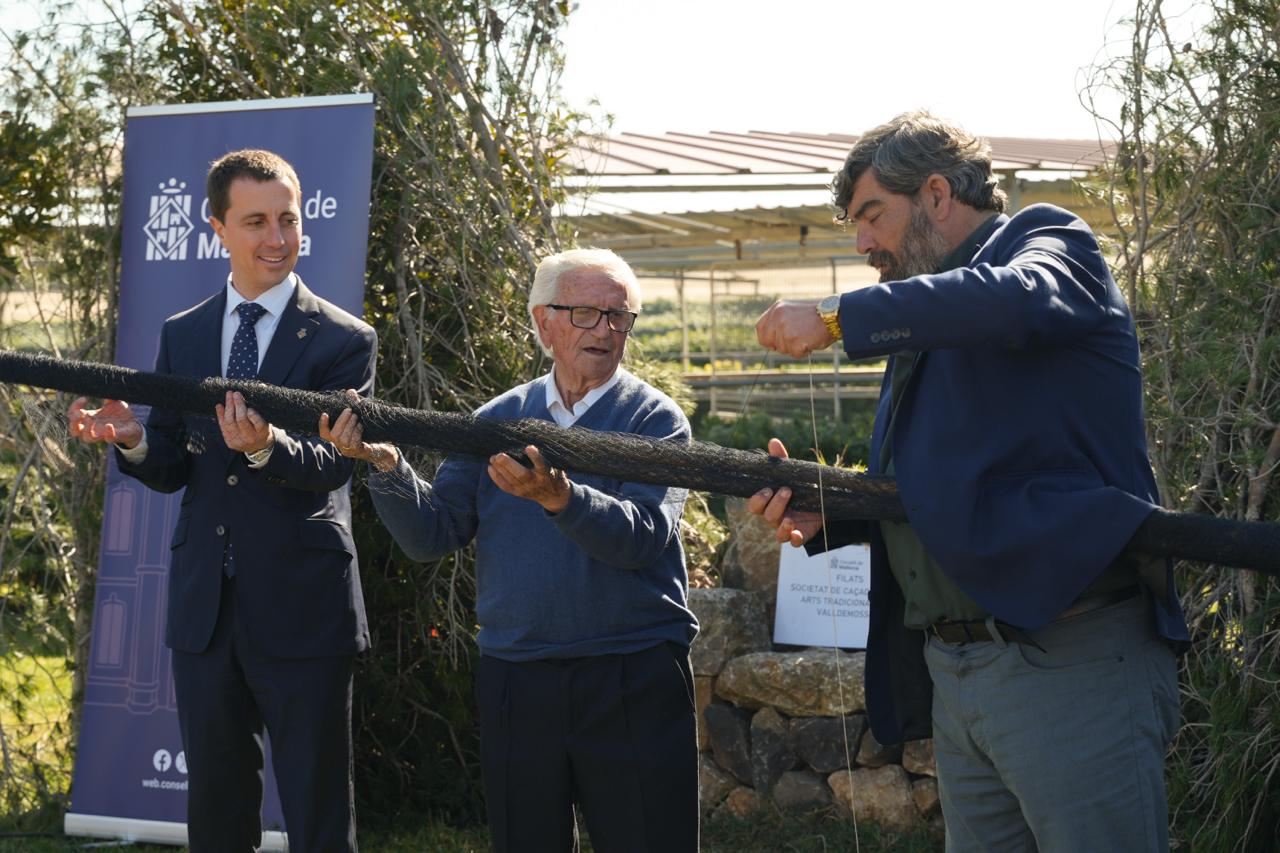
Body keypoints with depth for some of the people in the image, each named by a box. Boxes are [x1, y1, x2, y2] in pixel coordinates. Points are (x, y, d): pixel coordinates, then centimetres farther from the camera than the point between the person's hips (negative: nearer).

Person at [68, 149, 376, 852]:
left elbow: (331, 463, -15)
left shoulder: (344, 341, -2)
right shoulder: (181, 336, 11)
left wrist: (266, 447, -35)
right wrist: (132, 440, -15)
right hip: (204, 610, 4)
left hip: (301, 614, -4)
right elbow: (171, 469, 8)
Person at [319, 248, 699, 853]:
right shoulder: (496, 422, 10)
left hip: (635, 686, -3)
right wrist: (387, 465, -12)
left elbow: (641, 535, -17)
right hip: (516, 684, 3)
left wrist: (557, 497, -33)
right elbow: (432, 535, 4)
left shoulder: (654, 418, 0)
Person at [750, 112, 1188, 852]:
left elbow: (1019, 298, -25)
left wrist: (839, 317, -19)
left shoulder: (1048, 242, 1)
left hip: (1070, 660, -8)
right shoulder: (923, 328, 25)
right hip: (955, 676, 8)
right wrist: (822, 513, 6)